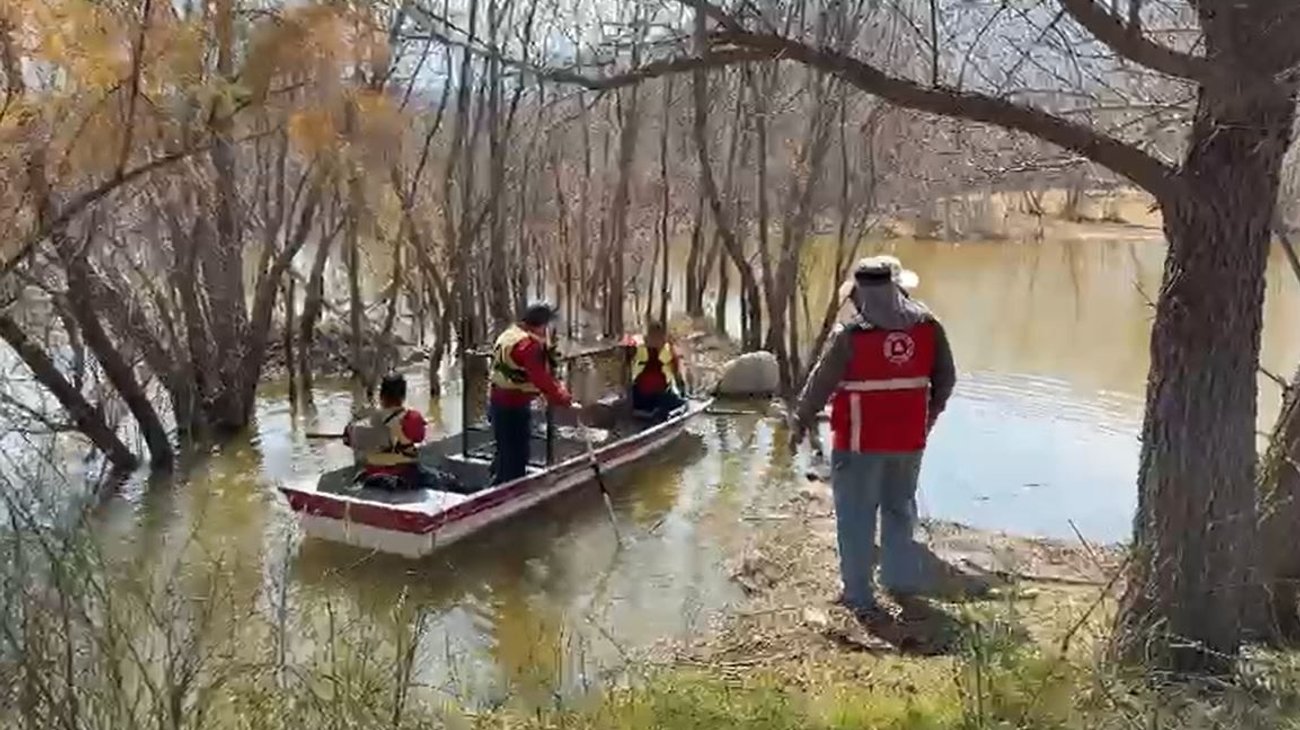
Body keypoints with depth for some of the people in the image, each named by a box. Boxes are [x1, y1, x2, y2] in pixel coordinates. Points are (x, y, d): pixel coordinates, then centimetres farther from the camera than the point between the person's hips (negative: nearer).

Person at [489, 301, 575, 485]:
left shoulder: (509, 335, 12)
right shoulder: (528, 344, -20)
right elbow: (541, 379, -23)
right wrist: (565, 400, -16)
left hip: (499, 402, 10)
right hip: (514, 407, -10)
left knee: (505, 453, 21)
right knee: (516, 456, -2)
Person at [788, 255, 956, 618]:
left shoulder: (850, 335, -18)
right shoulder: (928, 326, -5)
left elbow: (820, 382, -9)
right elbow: (946, 377, 6)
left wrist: (800, 421, 5)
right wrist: (932, 412, 24)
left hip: (860, 441, -4)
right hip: (909, 439, 5)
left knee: (856, 516, 8)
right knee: (899, 509, 22)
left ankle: (859, 595, 13)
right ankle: (903, 580, 32)